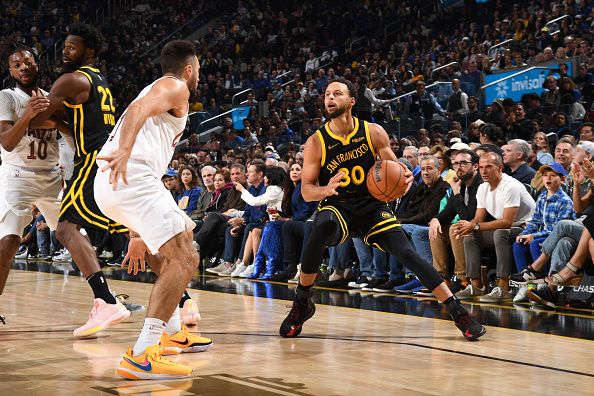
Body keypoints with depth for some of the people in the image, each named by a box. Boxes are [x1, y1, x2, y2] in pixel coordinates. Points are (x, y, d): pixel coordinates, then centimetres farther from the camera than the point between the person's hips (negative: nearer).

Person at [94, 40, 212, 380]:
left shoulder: (159, 90, 35)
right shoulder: (175, 86, 7)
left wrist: (139, 237, 34)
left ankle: (172, 332, 32)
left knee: (182, 241, 28)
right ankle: (142, 355, -24)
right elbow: (138, 109, -18)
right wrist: (124, 150, -39)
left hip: (114, 182, 10)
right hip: (132, 177, -10)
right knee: (184, 258, -14)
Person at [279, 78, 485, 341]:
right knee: (323, 226, -35)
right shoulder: (316, 142, -9)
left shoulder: (373, 132, -6)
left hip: (371, 204, 1)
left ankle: (458, 312, -5)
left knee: (405, 252, -13)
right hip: (335, 205, -1)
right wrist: (325, 189, -31)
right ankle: (302, 302, -18)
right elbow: (306, 190, -8)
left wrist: (404, 175, -21)